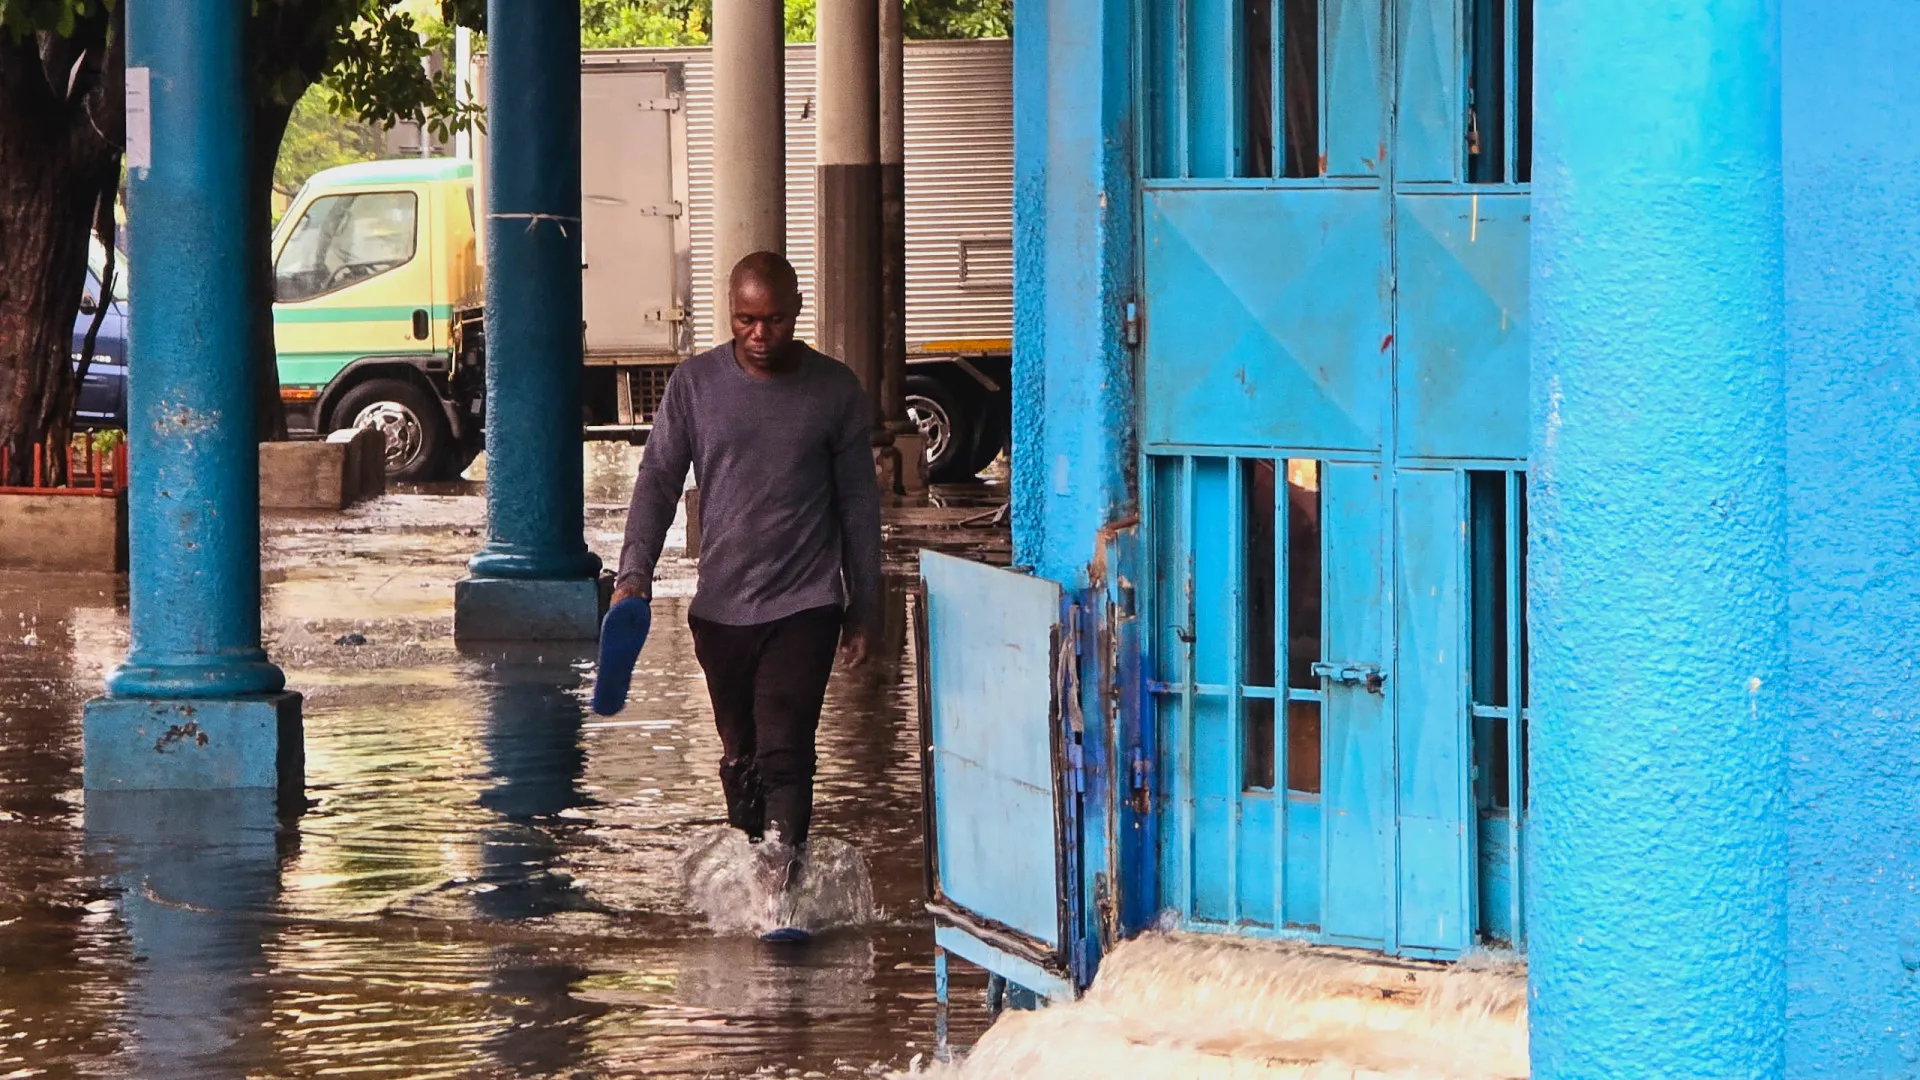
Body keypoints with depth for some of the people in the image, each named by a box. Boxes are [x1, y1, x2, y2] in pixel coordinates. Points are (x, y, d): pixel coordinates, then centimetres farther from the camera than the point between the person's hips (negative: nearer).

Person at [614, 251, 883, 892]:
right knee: (741, 759, 11)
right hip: (720, 605, 3)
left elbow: (858, 502, 7)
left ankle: (781, 883, -19)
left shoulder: (835, 390, 1)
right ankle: (751, 863, 24)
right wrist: (634, 572, -8)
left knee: (784, 750, -15)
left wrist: (863, 610, 8)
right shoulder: (696, 383, 4)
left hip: (805, 605, -2)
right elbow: (659, 480, 6)